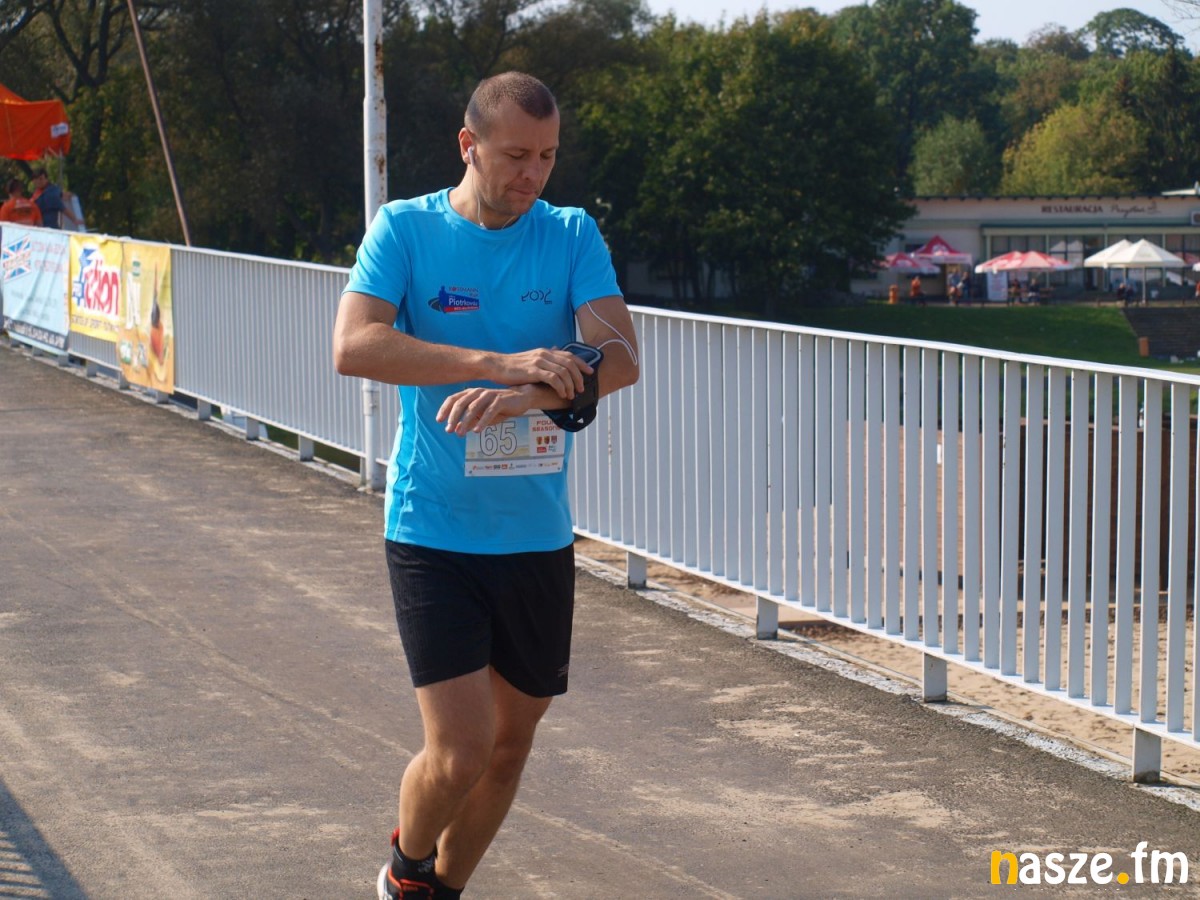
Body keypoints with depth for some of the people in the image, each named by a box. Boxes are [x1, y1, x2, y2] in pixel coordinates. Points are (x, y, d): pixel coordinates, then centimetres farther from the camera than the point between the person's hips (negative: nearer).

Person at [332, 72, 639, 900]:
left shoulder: (572, 235, 3)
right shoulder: (404, 229, -4)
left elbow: (621, 357, -10)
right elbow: (355, 345, -19)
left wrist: (528, 395, -29)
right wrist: (503, 364, -28)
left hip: (539, 538, 4)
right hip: (433, 531, -3)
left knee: (511, 743, 12)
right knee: (460, 751, -11)